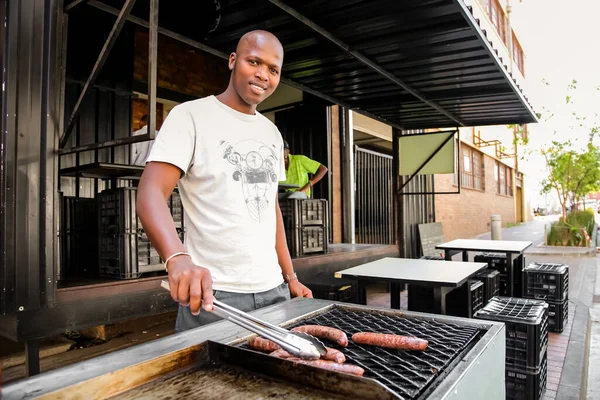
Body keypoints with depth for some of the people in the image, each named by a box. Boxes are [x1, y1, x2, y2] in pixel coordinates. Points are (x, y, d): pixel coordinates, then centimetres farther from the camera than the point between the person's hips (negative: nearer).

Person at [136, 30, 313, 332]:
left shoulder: (271, 133, 12)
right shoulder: (190, 115, -6)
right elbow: (151, 194, -18)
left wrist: (290, 277, 12)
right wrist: (178, 258, -37)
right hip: (212, 292, -5)